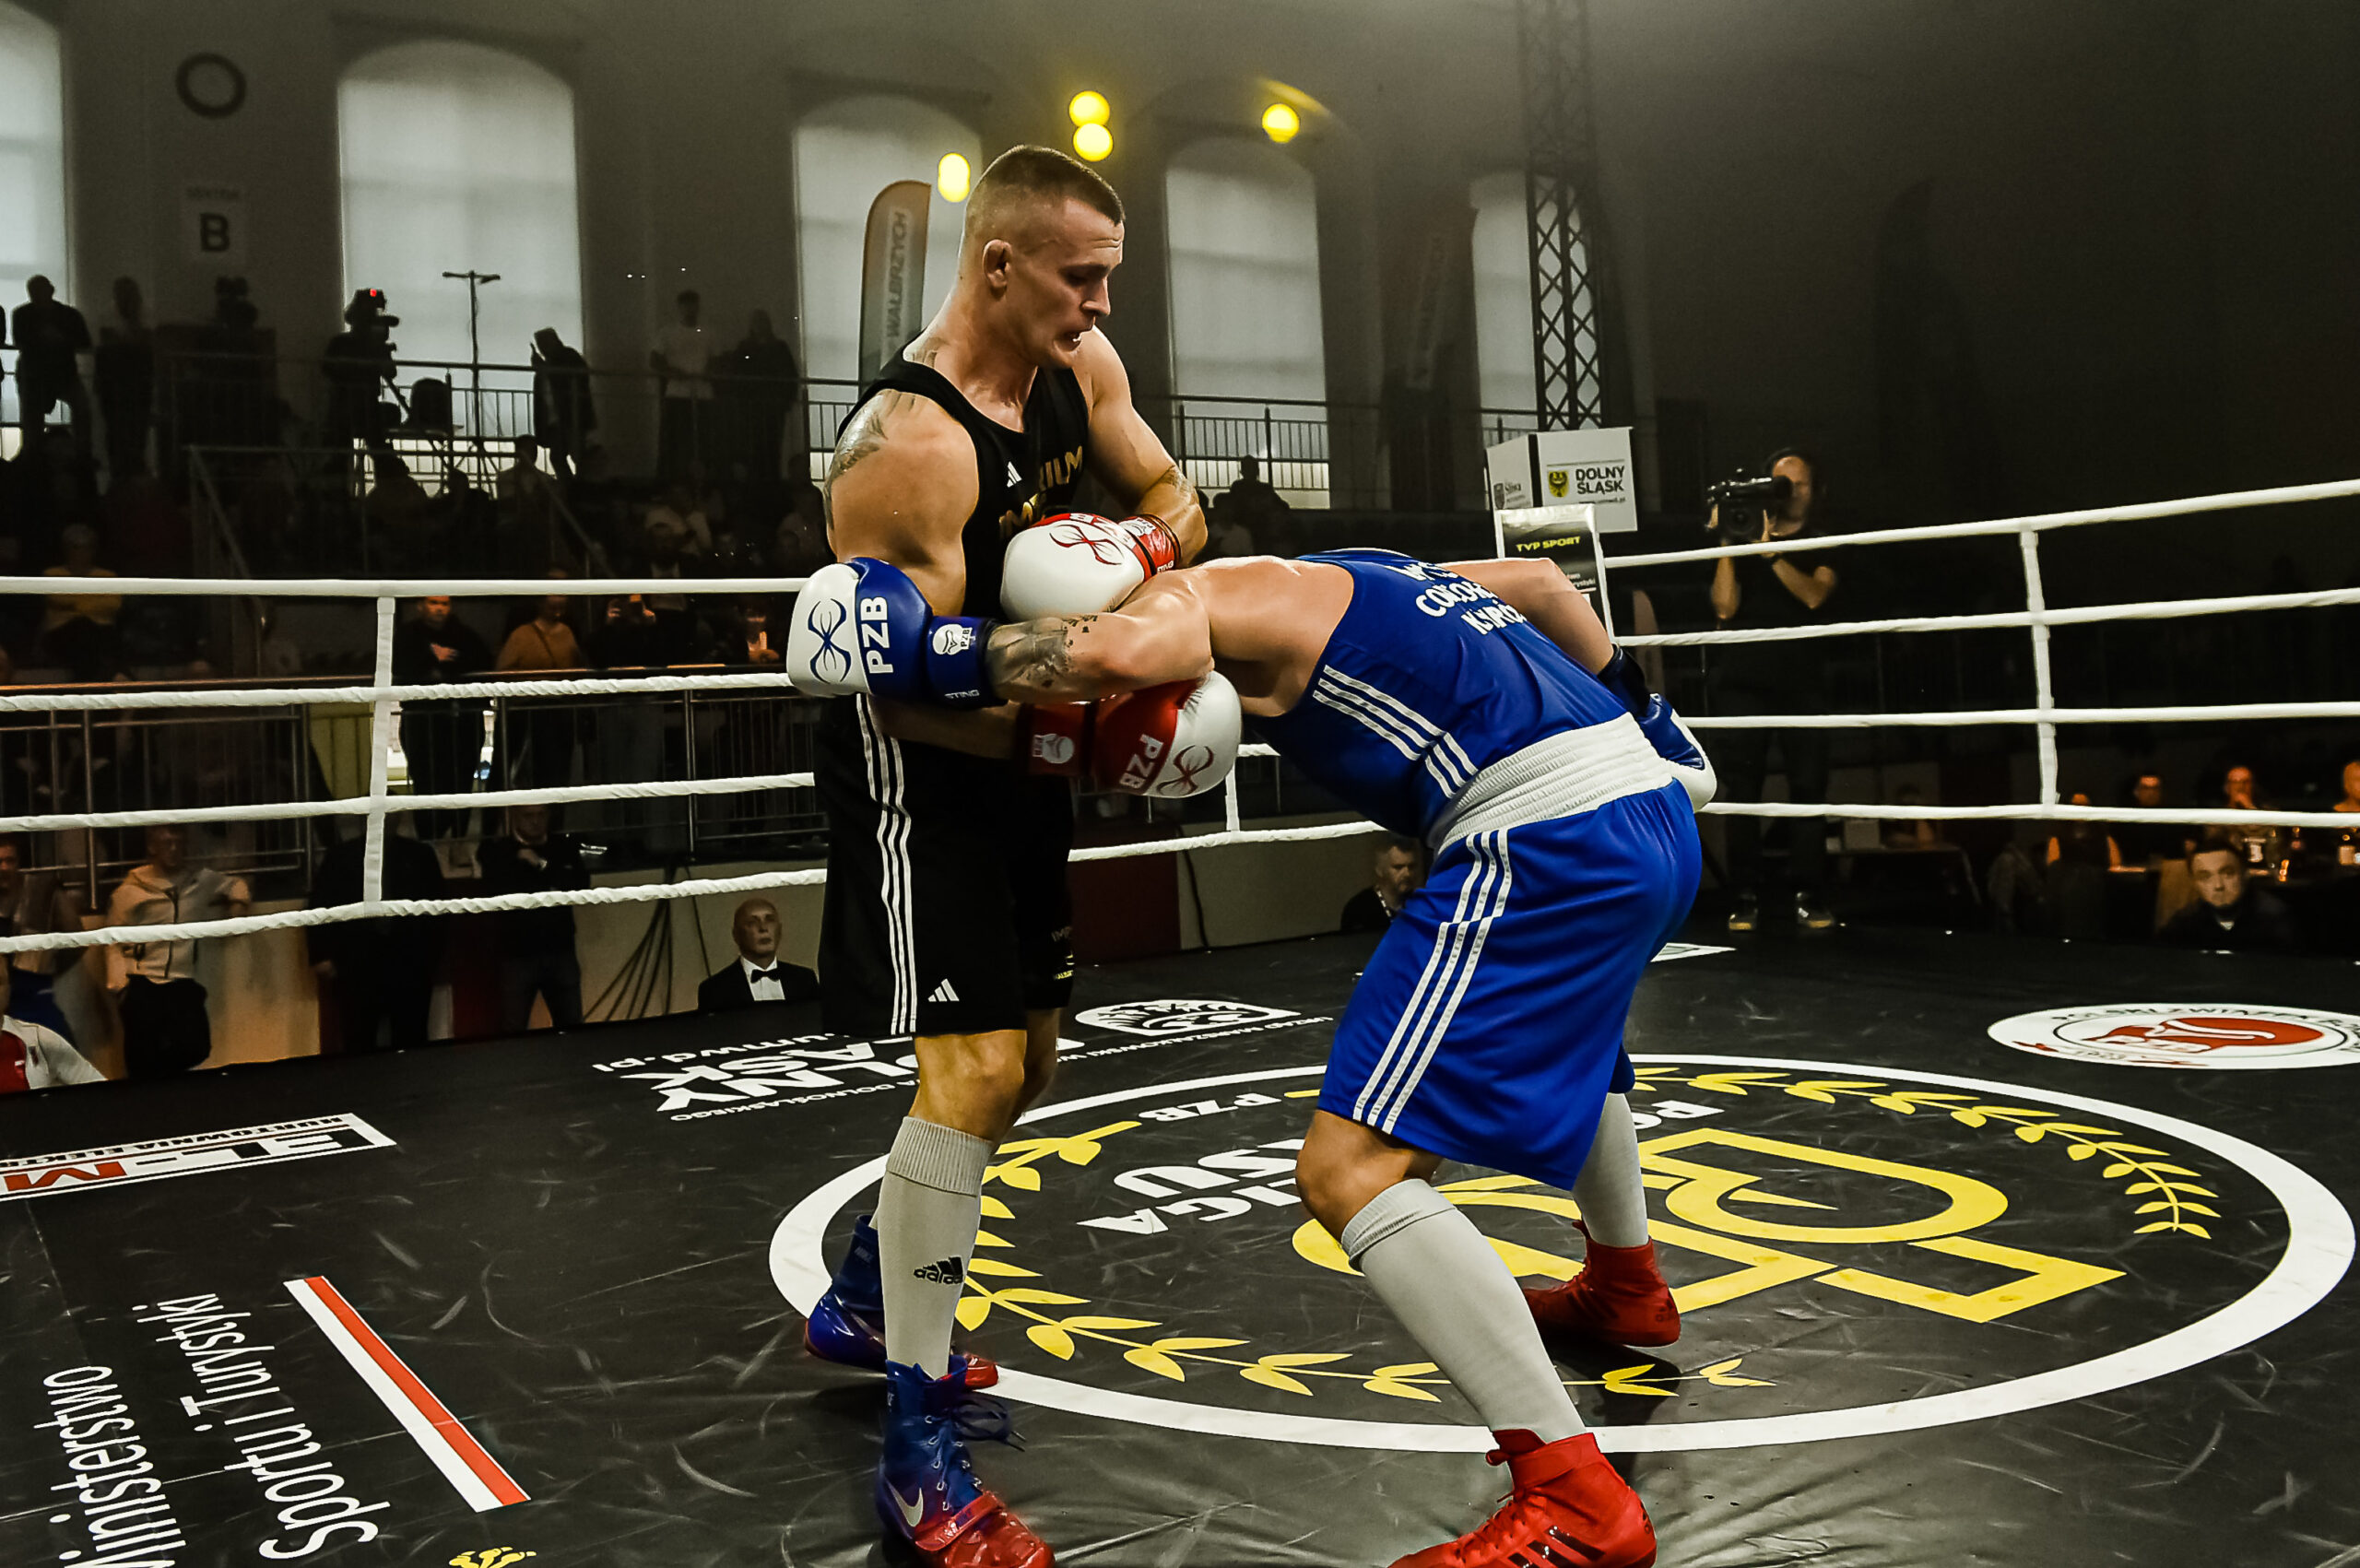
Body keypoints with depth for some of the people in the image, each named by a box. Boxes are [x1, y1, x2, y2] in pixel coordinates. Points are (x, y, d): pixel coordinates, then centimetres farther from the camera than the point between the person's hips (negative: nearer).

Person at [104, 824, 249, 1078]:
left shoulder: (200, 880, 10)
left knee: (195, 1047, -11)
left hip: (182, 983, 3)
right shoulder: (129, 890, 3)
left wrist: (237, 903, 11)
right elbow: (116, 945, 4)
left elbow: (236, 884, 31)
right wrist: (118, 986, -6)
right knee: (143, 1055, -12)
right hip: (141, 983, -2)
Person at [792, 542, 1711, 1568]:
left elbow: (1119, 651, -27)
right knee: (1559, 1036, 39)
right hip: (1659, 813, 10)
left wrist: (947, 652, -13)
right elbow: (1538, 581, 28)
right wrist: (1632, 705, 39)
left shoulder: (1201, 591, -4)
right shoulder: (1344, 573, 22)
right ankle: (1628, 1289, 63)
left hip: (1547, 842, -10)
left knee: (1349, 1170, -10)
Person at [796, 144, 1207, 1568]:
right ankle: (919, 1449, -3)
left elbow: (1170, 495, 10)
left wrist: (1152, 547, -12)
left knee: (1025, 1063, 17)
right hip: (917, 763, -9)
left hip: (1014, 754, 9)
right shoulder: (909, 445, -27)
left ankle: (865, 1302, 38)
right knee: (973, 1069, -16)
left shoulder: (1079, 368, -1)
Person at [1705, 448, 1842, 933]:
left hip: (1801, 679, 0)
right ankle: (1745, 898, 0)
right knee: (1742, 790, -3)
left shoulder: (1822, 546, 14)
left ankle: (1809, 897, -5)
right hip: (1743, 679, 0)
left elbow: (1815, 594, -7)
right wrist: (1724, 547, -3)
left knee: (1808, 787, -7)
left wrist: (1771, 553, -15)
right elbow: (1724, 608, 2)